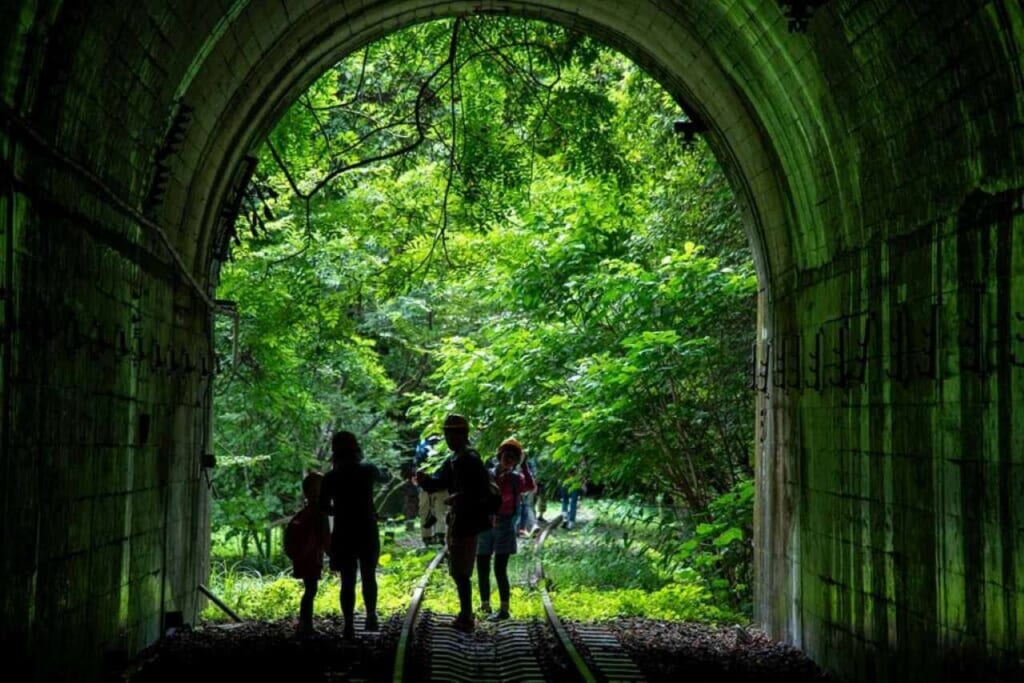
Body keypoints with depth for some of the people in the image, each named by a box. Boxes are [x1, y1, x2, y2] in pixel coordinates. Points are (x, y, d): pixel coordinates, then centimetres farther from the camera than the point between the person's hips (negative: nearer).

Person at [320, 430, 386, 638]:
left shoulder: (331, 478, -5)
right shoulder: (367, 471, -3)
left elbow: (325, 508, -1)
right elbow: (382, 477, 19)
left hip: (343, 534, -1)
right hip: (367, 532, 1)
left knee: (347, 580, 4)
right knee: (368, 576, 16)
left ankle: (349, 625, 1)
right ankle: (371, 616, 13)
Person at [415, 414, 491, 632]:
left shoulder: (470, 460, -17)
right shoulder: (453, 460, 12)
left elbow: (483, 492, -24)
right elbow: (438, 482, 14)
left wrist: (460, 499, -25)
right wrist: (425, 479, -5)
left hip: (467, 524, -10)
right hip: (456, 522, 10)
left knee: (461, 572, -5)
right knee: (458, 571, 17)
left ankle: (466, 618, 1)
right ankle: (465, 614, 26)